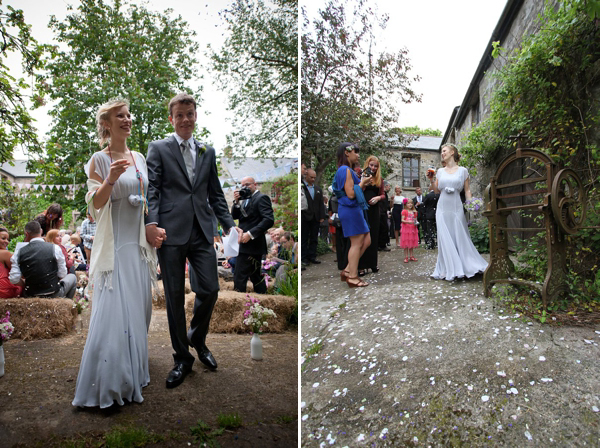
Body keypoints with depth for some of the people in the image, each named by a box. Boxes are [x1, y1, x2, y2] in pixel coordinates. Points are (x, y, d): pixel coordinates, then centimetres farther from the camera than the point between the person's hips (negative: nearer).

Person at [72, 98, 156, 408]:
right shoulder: (99, 159, -5)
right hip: (114, 245, -6)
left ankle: (133, 373, 30)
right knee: (113, 311, -9)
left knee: (137, 308, 13)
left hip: (138, 243, 6)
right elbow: (94, 204, -10)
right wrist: (110, 180, -27)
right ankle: (107, 383, 4)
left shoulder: (139, 158, 12)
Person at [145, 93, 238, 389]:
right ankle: (182, 358, 21)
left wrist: (229, 225, 6)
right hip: (171, 232, -3)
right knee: (175, 297, 4)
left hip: (201, 231, 3)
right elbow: (151, 189, -3)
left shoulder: (208, 152, 17)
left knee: (210, 289, 1)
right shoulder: (158, 149, 6)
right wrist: (150, 223, -18)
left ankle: (197, 339, 31)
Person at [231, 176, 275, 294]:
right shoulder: (245, 199, 18)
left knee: (239, 278, -10)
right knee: (256, 276, 15)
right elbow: (234, 216, 12)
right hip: (247, 243, 9)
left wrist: (250, 234, -25)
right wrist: (236, 201, -3)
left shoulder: (261, 198, -9)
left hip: (251, 244, -9)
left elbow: (269, 219, -21)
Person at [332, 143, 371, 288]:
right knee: (357, 243, -4)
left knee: (367, 241, 13)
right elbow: (350, 194, -19)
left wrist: (364, 184, 8)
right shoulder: (345, 170, -14)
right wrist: (362, 183, -8)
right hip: (351, 209, -10)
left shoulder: (347, 170, 18)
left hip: (355, 209, 10)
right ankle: (352, 277, 5)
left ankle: (348, 270, 17)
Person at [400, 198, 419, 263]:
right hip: (406, 229, -5)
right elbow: (402, 220, -10)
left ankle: (411, 256, 17)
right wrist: (408, 222, -25)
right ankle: (406, 257, 3)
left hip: (413, 229, 5)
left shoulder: (414, 212, 11)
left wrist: (416, 223, -4)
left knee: (412, 243, 10)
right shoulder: (404, 211, -4)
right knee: (406, 244, -2)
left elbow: (415, 220, 17)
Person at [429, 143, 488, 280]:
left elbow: (467, 190, 4)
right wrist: (431, 180, -1)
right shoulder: (440, 171, 11)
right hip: (442, 207, 3)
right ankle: (449, 269, 8)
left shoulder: (463, 170, 4)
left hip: (456, 207, -2)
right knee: (445, 239, 1)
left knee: (460, 237, -1)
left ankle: (466, 267, 11)